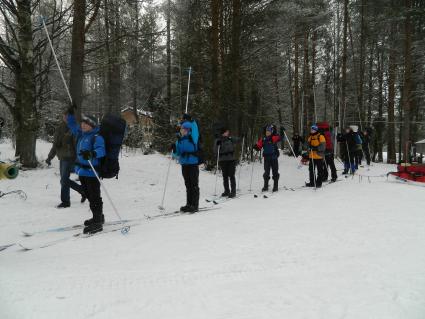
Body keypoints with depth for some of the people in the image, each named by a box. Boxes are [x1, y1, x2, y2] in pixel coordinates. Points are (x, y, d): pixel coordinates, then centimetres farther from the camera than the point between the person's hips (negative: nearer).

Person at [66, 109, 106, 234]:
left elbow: (101, 150, -28)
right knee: (89, 195, 18)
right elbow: (72, 125, 29)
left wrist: (92, 153, -46)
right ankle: (98, 217, 32)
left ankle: (97, 223, 2)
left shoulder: (97, 137, -13)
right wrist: (70, 114, 19)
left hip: (92, 171, -9)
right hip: (82, 171, 9)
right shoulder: (81, 134, 13)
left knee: (94, 197, -4)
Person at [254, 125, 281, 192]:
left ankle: (275, 186, 13)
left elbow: (279, 138, -21)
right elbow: (259, 146, 7)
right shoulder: (263, 139, 7)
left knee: (275, 172, 5)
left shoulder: (274, 138, -3)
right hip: (266, 158, 3)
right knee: (266, 173, 7)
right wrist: (256, 146, -11)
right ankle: (266, 186, 16)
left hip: (274, 158, -3)